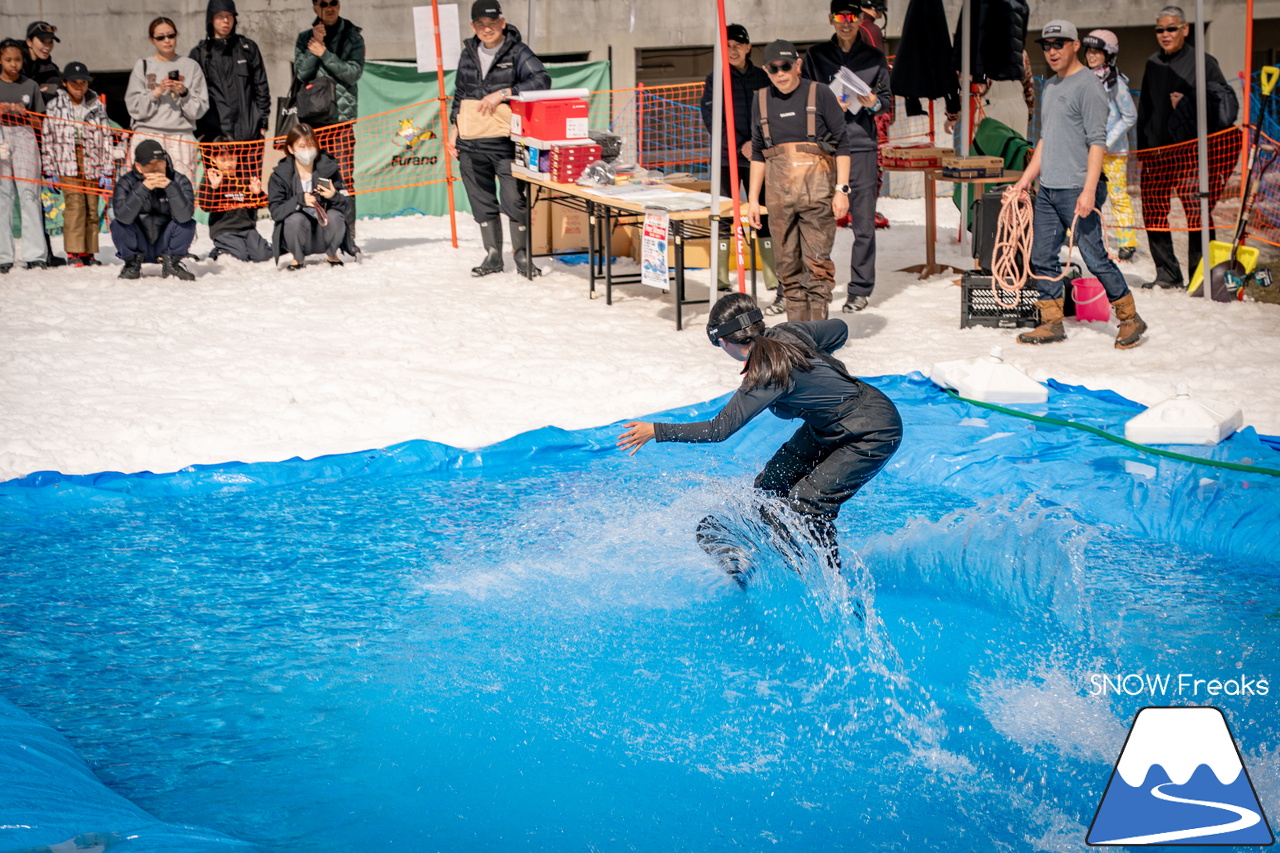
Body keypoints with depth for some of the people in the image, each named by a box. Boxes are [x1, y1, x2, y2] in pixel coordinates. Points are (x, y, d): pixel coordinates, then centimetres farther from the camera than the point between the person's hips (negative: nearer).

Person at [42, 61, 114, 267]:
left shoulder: (97, 107, 9)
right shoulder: (54, 106, 5)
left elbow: (106, 139, 9)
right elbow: (48, 140, 6)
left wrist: (107, 171, 3)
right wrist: (50, 170, 2)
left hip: (92, 165, 2)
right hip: (67, 165, -2)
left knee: (92, 208, 3)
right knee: (74, 205, -13)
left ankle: (88, 252, 10)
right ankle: (74, 252, -10)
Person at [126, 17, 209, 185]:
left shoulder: (190, 66, 12)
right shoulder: (143, 66, 12)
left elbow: (200, 109, 6)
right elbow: (134, 108, 3)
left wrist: (184, 93, -10)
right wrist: (157, 92, -8)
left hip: (182, 137, 0)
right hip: (148, 135, 0)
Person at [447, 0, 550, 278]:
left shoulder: (517, 52, -3)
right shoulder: (468, 55, 13)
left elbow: (542, 80, -19)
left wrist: (502, 94, -23)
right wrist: (454, 129, 16)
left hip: (506, 143, -5)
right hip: (471, 144, 5)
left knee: (514, 201, -7)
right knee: (482, 202, 8)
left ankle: (522, 256, 7)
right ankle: (493, 256, 19)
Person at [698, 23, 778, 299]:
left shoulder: (762, 78, 5)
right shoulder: (715, 79, 3)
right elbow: (712, 119, -5)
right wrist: (740, 145, -15)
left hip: (759, 159, 0)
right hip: (726, 159, 0)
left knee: (766, 218, -2)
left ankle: (778, 286, -2)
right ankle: (721, 285, 6)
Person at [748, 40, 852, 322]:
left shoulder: (819, 94, 0)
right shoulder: (761, 100, 13)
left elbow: (842, 143, 1)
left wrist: (842, 189, -5)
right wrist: (753, 198, 15)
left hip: (817, 189, -4)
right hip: (778, 192, 4)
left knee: (817, 261, -6)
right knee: (787, 263, 4)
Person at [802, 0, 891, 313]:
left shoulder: (875, 58, 10)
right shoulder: (815, 56, 10)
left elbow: (888, 100, 13)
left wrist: (874, 102, -9)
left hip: (862, 147, 0)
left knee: (863, 223, -1)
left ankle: (860, 290, 6)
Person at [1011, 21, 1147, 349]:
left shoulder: (1087, 85, -9)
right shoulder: (1050, 86, 17)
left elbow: (1097, 141, -15)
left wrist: (1089, 190, -22)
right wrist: (1027, 177, 19)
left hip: (1077, 190, -8)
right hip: (1047, 190, 9)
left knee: (1095, 257, -6)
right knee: (1042, 257, 7)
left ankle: (1129, 318, 6)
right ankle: (1052, 323, 15)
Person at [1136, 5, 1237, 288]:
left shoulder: (1203, 62, 0)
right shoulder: (1153, 64, 15)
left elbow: (1227, 103, -1)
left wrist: (1188, 103, -13)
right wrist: (1142, 148, 17)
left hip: (1192, 150, -5)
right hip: (1156, 152, 5)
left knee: (1197, 213, -10)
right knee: (1153, 214, 5)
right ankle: (1167, 274, 16)